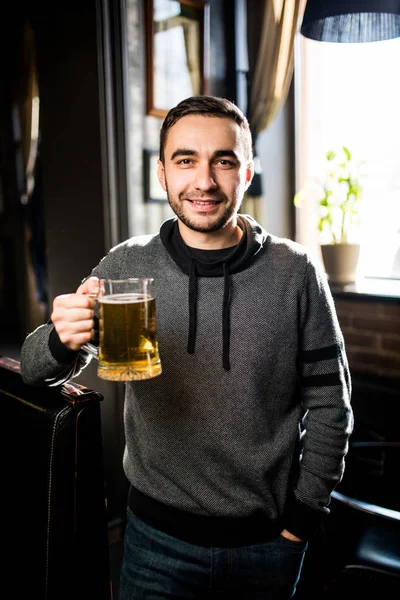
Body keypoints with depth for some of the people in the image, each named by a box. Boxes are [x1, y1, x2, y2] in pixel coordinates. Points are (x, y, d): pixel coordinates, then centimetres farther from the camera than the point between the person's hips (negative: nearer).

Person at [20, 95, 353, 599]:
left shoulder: (295, 272, -11)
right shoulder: (127, 266, -8)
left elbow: (329, 404, -3)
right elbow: (36, 371, -7)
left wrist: (303, 515, -3)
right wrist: (64, 339, -29)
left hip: (268, 543, 1)